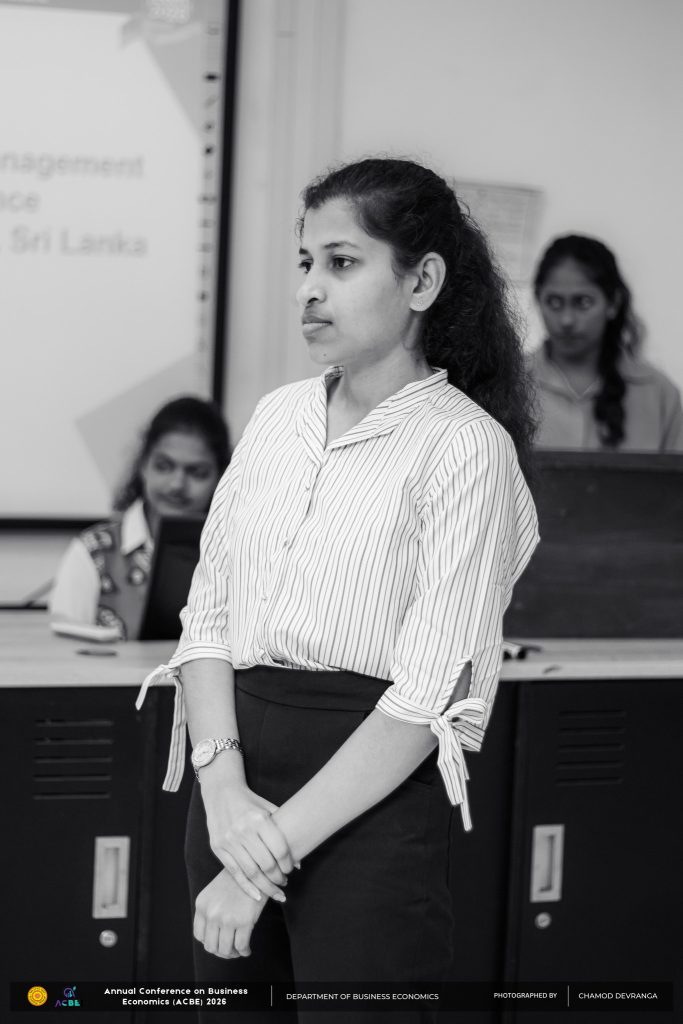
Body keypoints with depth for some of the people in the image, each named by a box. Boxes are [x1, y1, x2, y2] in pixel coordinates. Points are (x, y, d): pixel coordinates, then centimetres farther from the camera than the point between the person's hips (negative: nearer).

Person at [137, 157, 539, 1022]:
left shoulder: (466, 445, -9)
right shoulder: (277, 415, 9)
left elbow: (427, 697, -14)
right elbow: (208, 614, 5)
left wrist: (273, 852, -16)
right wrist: (222, 784, -12)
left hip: (370, 795, -5)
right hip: (236, 772, 5)